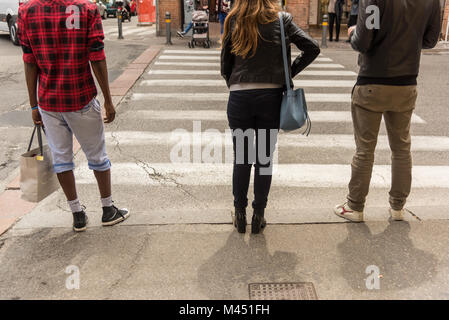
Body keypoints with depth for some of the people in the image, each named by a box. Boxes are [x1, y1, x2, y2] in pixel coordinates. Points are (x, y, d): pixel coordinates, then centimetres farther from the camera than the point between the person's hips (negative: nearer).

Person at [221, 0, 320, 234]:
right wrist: (289, 73, 4)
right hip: (271, 97, 0)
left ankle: (240, 215, 20)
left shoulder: (234, 21, 3)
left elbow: (225, 66, 3)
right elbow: (312, 48, -2)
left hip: (239, 98, 0)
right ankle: (258, 216, 18)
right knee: (265, 159, 10)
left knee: (241, 159, 12)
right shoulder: (281, 20, 2)